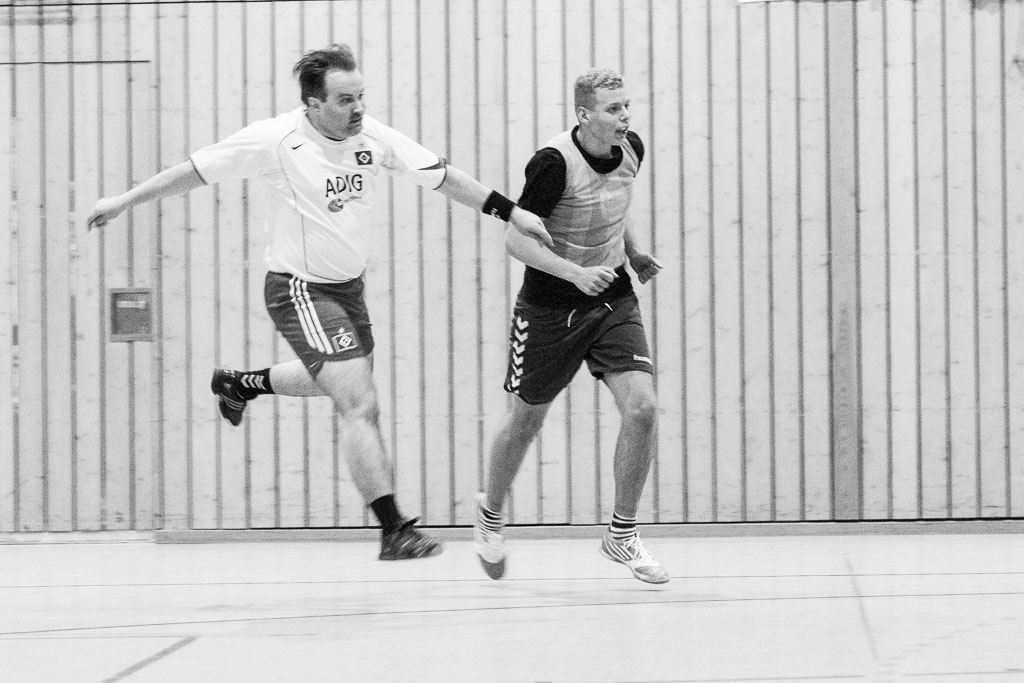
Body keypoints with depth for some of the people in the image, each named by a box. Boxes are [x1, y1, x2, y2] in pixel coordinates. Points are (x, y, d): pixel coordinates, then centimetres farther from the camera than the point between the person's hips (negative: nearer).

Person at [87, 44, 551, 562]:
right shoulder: (273, 141, -19)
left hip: (349, 285, 7)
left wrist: (512, 213, -3)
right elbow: (197, 171, -9)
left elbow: (441, 176, 0)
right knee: (360, 404, -17)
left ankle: (238, 384, 56)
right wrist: (124, 201, -4)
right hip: (299, 290, -7)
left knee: (335, 382, 30)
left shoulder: (371, 136, -6)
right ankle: (393, 531, -15)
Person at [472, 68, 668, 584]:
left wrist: (634, 253, 10)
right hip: (549, 307, -4)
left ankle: (621, 534, 3)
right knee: (526, 420, 11)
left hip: (613, 300, 4)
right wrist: (575, 273, -31)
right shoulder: (554, 162, -23)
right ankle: (490, 516, 40)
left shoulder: (631, 149, -3)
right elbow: (516, 238, -21)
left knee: (642, 408, -13)